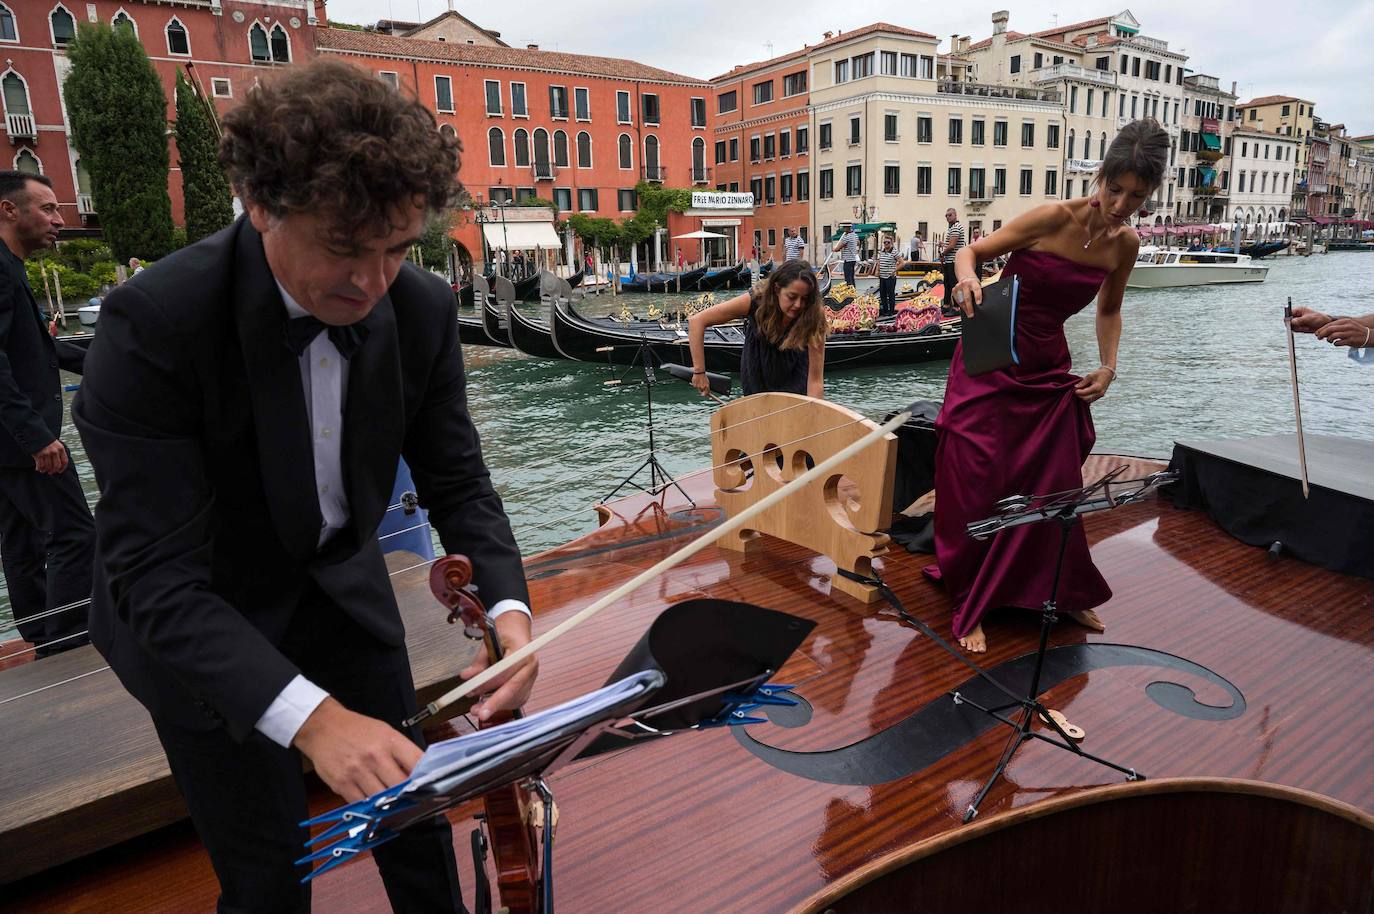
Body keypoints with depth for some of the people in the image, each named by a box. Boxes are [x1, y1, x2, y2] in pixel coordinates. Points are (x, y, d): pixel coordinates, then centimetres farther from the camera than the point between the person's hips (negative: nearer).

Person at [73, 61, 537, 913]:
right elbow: (156, 576, -30)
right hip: (199, 627, -3)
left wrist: (509, 606, -25)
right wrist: (313, 717, -43)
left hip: (345, 591, 4)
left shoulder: (423, 308, -15)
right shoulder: (154, 322, -28)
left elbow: (457, 481, -8)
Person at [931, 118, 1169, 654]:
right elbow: (971, 252, -11)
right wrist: (967, 279, -34)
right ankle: (971, 608, 15)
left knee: (1054, 486, 11)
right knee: (978, 485, -2)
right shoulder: (1053, 219, -16)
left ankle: (1065, 594, 35)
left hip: (1050, 369, 5)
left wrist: (1108, 366, 3)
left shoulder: (1125, 245, 0)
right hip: (991, 366, -5)